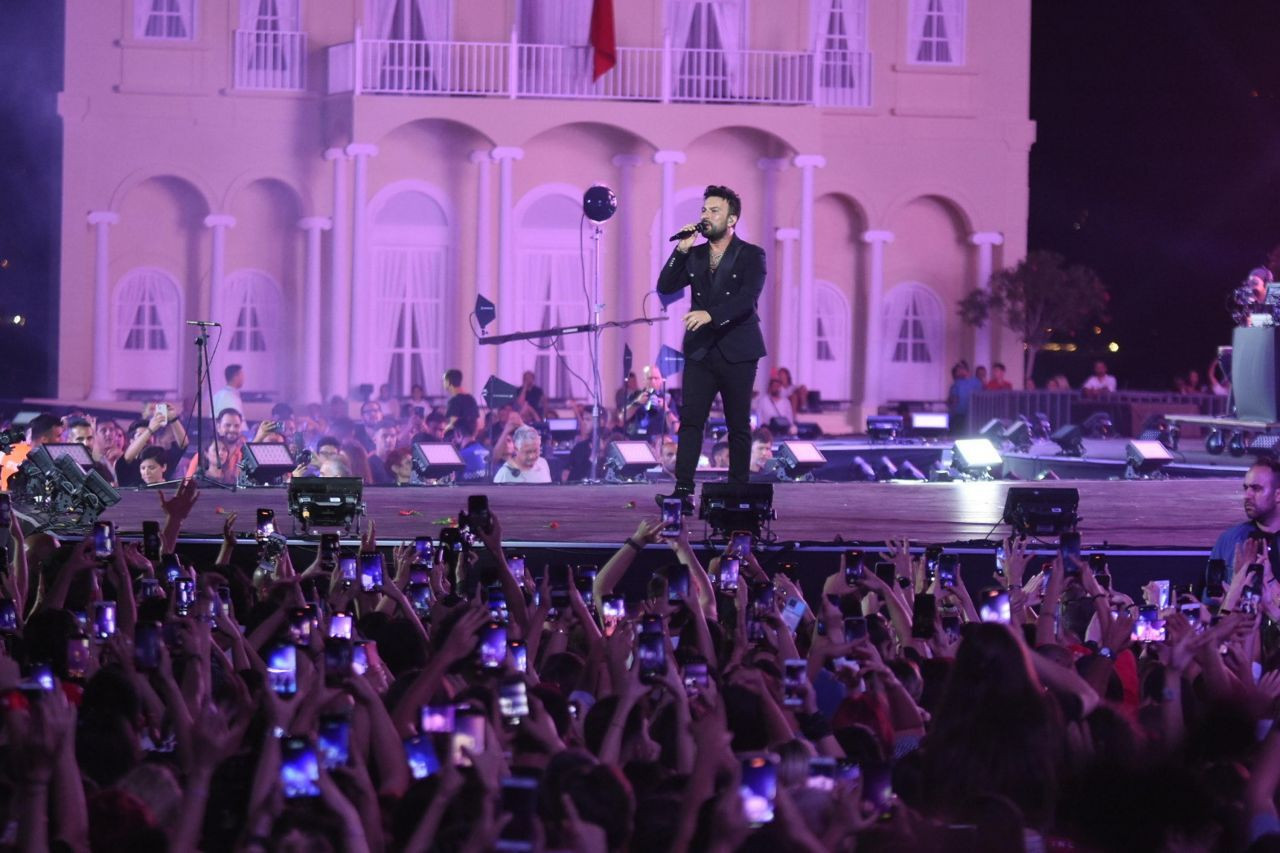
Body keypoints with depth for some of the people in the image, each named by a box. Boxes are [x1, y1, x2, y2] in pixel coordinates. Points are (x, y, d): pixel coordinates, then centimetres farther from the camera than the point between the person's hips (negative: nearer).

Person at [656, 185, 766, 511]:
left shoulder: (751, 256, -2)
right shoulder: (694, 255, 11)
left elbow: (747, 299, -17)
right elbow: (665, 287, 3)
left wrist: (711, 315, -31)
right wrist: (681, 251, -8)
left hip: (737, 352, -3)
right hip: (701, 352, 3)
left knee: (738, 426, 4)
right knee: (690, 420, -8)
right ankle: (683, 490, -14)